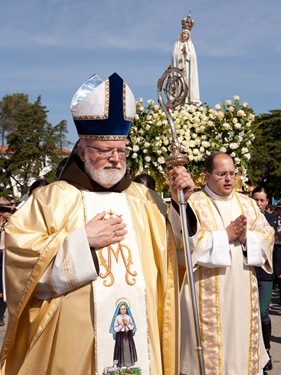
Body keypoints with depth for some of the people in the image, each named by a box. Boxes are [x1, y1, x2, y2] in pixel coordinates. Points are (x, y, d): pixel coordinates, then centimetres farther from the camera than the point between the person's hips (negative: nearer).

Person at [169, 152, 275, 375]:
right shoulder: (192, 204, -4)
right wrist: (226, 235, -16)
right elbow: (187, 242, -16)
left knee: (242, 339, 11)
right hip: (207, 296, -5)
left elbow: (268, 236, 7)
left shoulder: (248, 204, 12)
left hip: (242, 292, 5)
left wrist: (246, 237, -13)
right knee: (209, 350, 0)